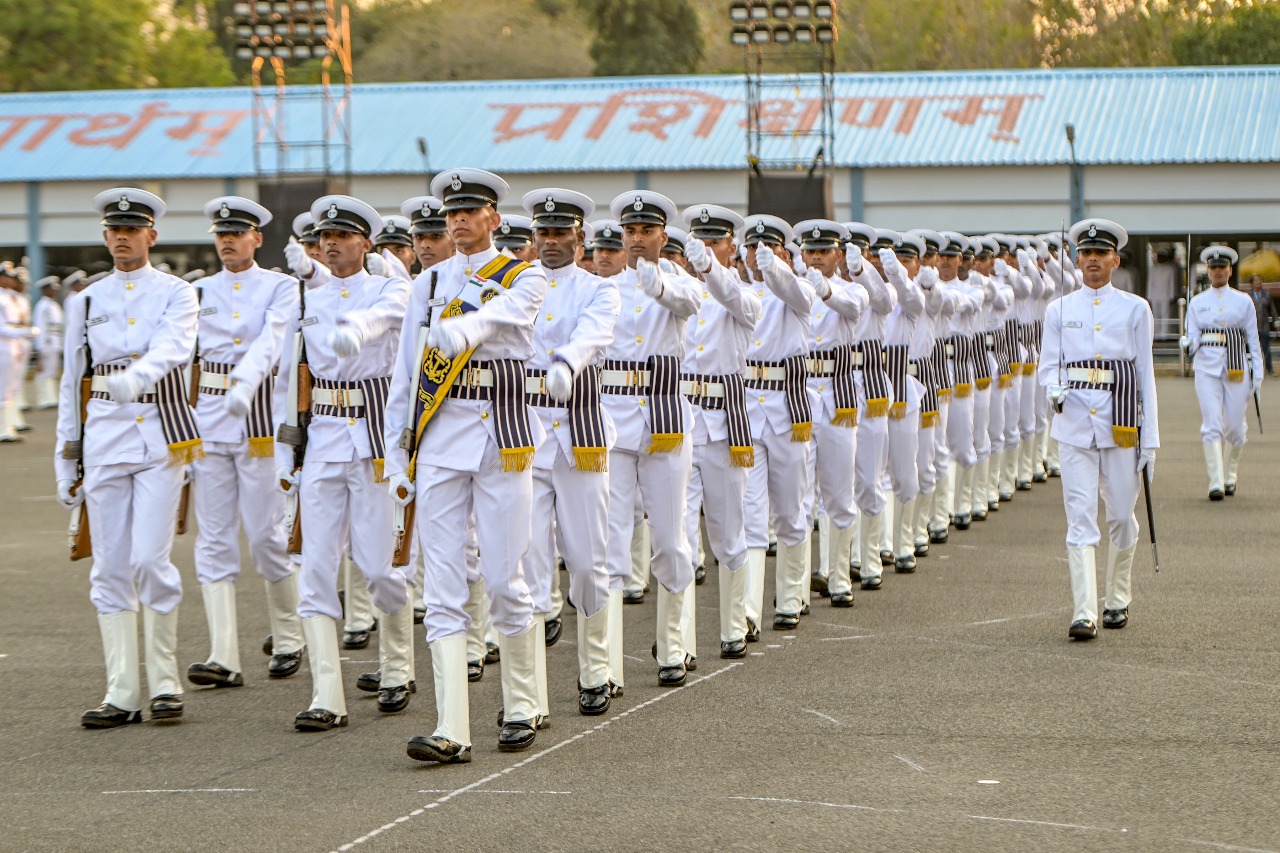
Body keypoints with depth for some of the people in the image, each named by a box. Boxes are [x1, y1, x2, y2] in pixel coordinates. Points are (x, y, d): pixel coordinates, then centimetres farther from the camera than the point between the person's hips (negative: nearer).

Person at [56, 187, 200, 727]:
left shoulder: (176, 293, 2)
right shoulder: (86, 302, 13)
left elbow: (173, 347, -19)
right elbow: (71, 383, 15)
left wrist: (136, 377, -40)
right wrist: (66, 461, 11)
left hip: (160, 438, -3)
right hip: (104, 441, 3)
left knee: (150, 561, -10)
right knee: (110, 570, 2)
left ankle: (165, 681, 5)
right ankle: (122, 693, 5)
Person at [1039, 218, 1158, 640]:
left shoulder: (1135, 309, 5)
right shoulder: (1059, 310, 7)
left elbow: (1145, 374, 5)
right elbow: (1048, 365, 8)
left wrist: (1150, 441, 1)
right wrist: (1054, 390, -17)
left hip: (1121, 427, 0)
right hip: (1074, 426, 0)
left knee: (1121, 515, 8)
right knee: (1080, 518, -9)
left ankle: (1117, 601, 28)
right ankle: (1084, 614, -13)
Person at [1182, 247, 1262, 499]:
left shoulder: (1243, 301, 6)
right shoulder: (1197, 302, 8)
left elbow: (1253, 339, 7)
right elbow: (1193, 336, 4)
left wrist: (1257, 374, 3)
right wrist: (1189, 344, -20)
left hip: (1237, 369, 0)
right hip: (1207, 367, 0)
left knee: (1236, 427, 4)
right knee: (1211, 426, -10)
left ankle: (1230, 476, 25)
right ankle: (1216, 483, -13)